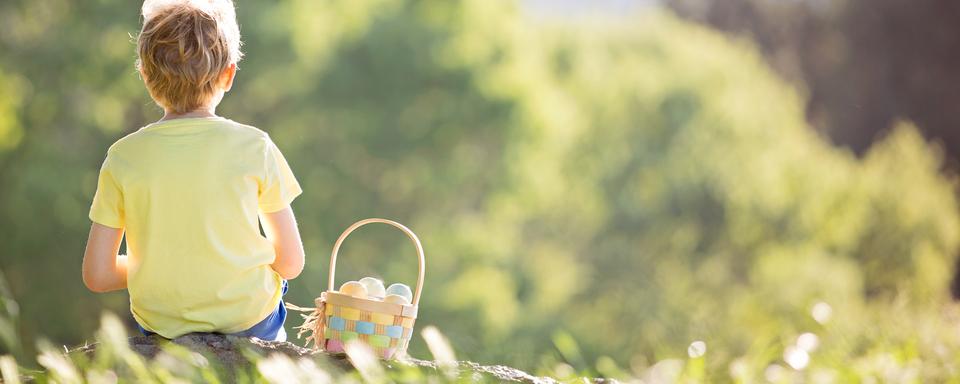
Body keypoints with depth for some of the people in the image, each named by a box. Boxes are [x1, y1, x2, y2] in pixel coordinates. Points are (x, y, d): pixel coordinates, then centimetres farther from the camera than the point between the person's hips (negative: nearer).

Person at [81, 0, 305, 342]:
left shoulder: (124, 156, -9)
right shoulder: (253, 146, -12)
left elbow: (96, 276, -6)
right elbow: (291, 263, -5)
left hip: (161, 324, 1)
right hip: (249, 322, -1)